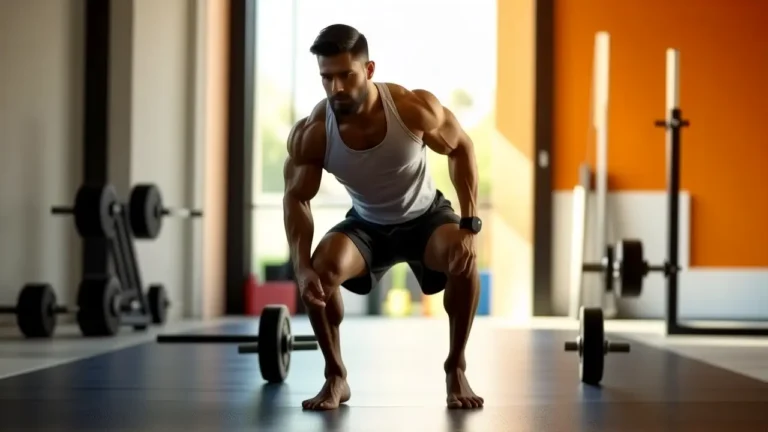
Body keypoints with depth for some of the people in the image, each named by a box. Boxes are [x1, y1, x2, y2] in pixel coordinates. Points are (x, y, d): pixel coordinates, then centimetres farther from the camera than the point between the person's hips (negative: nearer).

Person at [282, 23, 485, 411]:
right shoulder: (310, 133, -27)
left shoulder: (414, 107, -31)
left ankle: (456, 370, -10)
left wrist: (470, 226, -21)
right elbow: (297, 198, -13)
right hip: (366, 224, 1)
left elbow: (461, 149, -13)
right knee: (320, 272, -27)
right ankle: (335, 378, -5)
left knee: (463, 258, -32)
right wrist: (302, 267, -28)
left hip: (425, 215, -1)